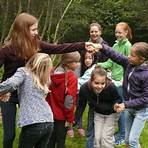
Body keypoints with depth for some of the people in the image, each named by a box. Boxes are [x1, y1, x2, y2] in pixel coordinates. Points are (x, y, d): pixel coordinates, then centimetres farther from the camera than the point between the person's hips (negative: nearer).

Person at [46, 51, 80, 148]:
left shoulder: (53, 73, 0)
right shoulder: (72, 78, -19)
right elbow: (69, 101, -19)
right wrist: (70, 118, -10)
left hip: (51, 113, 6)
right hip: (62, 115, -6)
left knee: (51, 139, 18)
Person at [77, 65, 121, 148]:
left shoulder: (111, 87, -35)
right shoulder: (84, 88, -30)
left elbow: (118, 99, -16)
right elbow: (81, 105, -16)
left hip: (111, 114, -2)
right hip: (98, 113, 2)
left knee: (106, 137, -5)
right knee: (97, 138, 3)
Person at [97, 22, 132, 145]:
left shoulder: (127, 45, -11)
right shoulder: (116, 45, 12)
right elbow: (110, 62, 10)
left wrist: (123, 79, -22)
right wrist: (101, 65, -8)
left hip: (122, 81, -7)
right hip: (114, 79, 7)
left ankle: (123, 135, 11)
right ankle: (120, 131, 28)